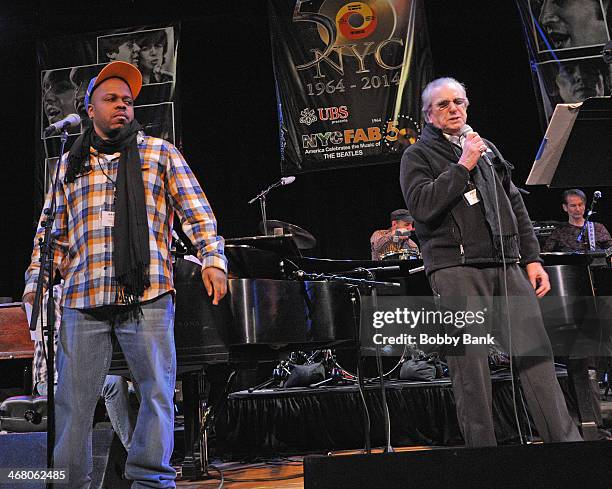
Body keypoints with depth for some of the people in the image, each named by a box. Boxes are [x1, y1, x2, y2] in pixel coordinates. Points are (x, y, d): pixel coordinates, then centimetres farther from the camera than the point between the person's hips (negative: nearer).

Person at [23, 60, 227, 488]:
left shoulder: (160, 152, 12)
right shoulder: (70, 163, 19)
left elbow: (196, 210, 4)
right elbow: (53, 231, 21)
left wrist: (213, 259, -9)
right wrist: (35, 284, 13)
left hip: (147, 296, -2)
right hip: (83, 299, 2)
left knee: (158, 391, -2)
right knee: (73, 398, 2)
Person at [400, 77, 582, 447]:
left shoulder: (486, 148, 23)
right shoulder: (418, 155, 6)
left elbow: (516, 204, 23)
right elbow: (422, 206, -11)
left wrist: (532, 257, 15)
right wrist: (463, 166, -10)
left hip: (508, 265, 5)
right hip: (456, 269, -5)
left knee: (536, 352, -1)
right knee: (471, 364, -5)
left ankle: (566, 440, 4)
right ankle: (482, 447, 3)